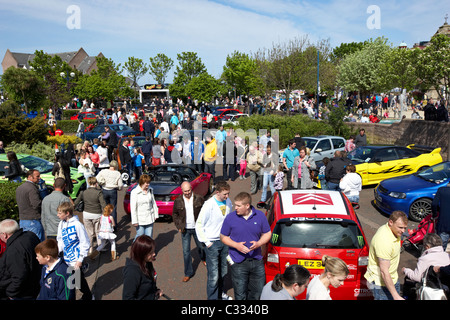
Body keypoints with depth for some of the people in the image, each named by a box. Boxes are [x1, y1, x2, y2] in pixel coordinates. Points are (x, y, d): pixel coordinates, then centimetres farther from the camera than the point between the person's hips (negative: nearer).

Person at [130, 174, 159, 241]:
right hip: (140, 220, -4)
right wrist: (134, 221, -11)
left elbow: (154, 203, 14)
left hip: (150, 218, 4)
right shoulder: (134, 192, -11)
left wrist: (156, 214, 13)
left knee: (149, 237, 8)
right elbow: (133, 208, -10)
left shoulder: (150, 191, 4)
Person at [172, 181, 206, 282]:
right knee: (186, 252, 3)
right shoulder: (178, 201, -6)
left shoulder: (199, 199, -9)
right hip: (185, 230, 0)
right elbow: (174, 214, 5)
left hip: (197, 228, 0)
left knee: (201, 246, 18)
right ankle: (188, 273, 16)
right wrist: (179, 227, -3)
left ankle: (203, 258, 52)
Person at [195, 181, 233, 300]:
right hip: (212, 243, -6)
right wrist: (207, 242, -12)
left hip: (225, 241, 6)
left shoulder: (228, 202, -2)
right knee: (213, 275, -2)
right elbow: (199, 225, -12)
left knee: (223, 271, 18)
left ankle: (220, 292, 40)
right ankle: (212, 297, 17)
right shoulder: (209, 205, -19)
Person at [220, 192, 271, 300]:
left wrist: (259, 243, -13)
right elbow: (223, 237, 1)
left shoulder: (260, 216, -2)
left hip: (257, 261, 2)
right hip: (238, 263, -2)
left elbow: (267, 233, 7)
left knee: (258, 291, 14)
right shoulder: (230, 218, -7)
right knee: (240, 294, 7)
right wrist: (236, 245, -15)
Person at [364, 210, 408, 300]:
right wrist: (396, 296, -31)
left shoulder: (394, 231, -4)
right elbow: (384, 272, -32)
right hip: (380, 282, -9)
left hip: (393, 278, 9)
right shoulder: (384, 241, -34)